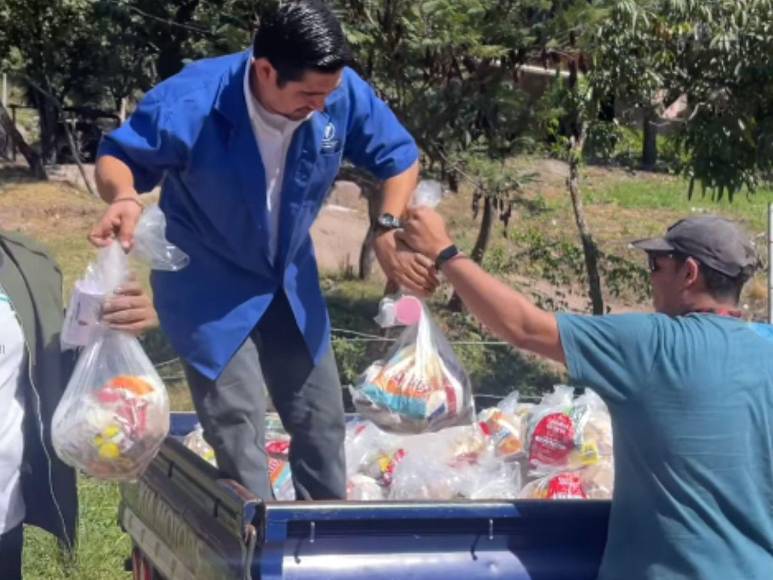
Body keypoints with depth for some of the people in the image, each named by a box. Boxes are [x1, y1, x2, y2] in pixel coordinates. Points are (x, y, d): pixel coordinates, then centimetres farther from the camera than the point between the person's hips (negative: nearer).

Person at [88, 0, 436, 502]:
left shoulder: (342, 92, -21)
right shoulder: (189, 104, -30)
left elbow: (399, 157, -5)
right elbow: (117, 156, -15)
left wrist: (390, 230, -22)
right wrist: (125, 198, -38)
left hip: (291, 285, 5)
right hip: (211, 294, -4)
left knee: (322, 422, 15)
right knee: (239, 440, -7)